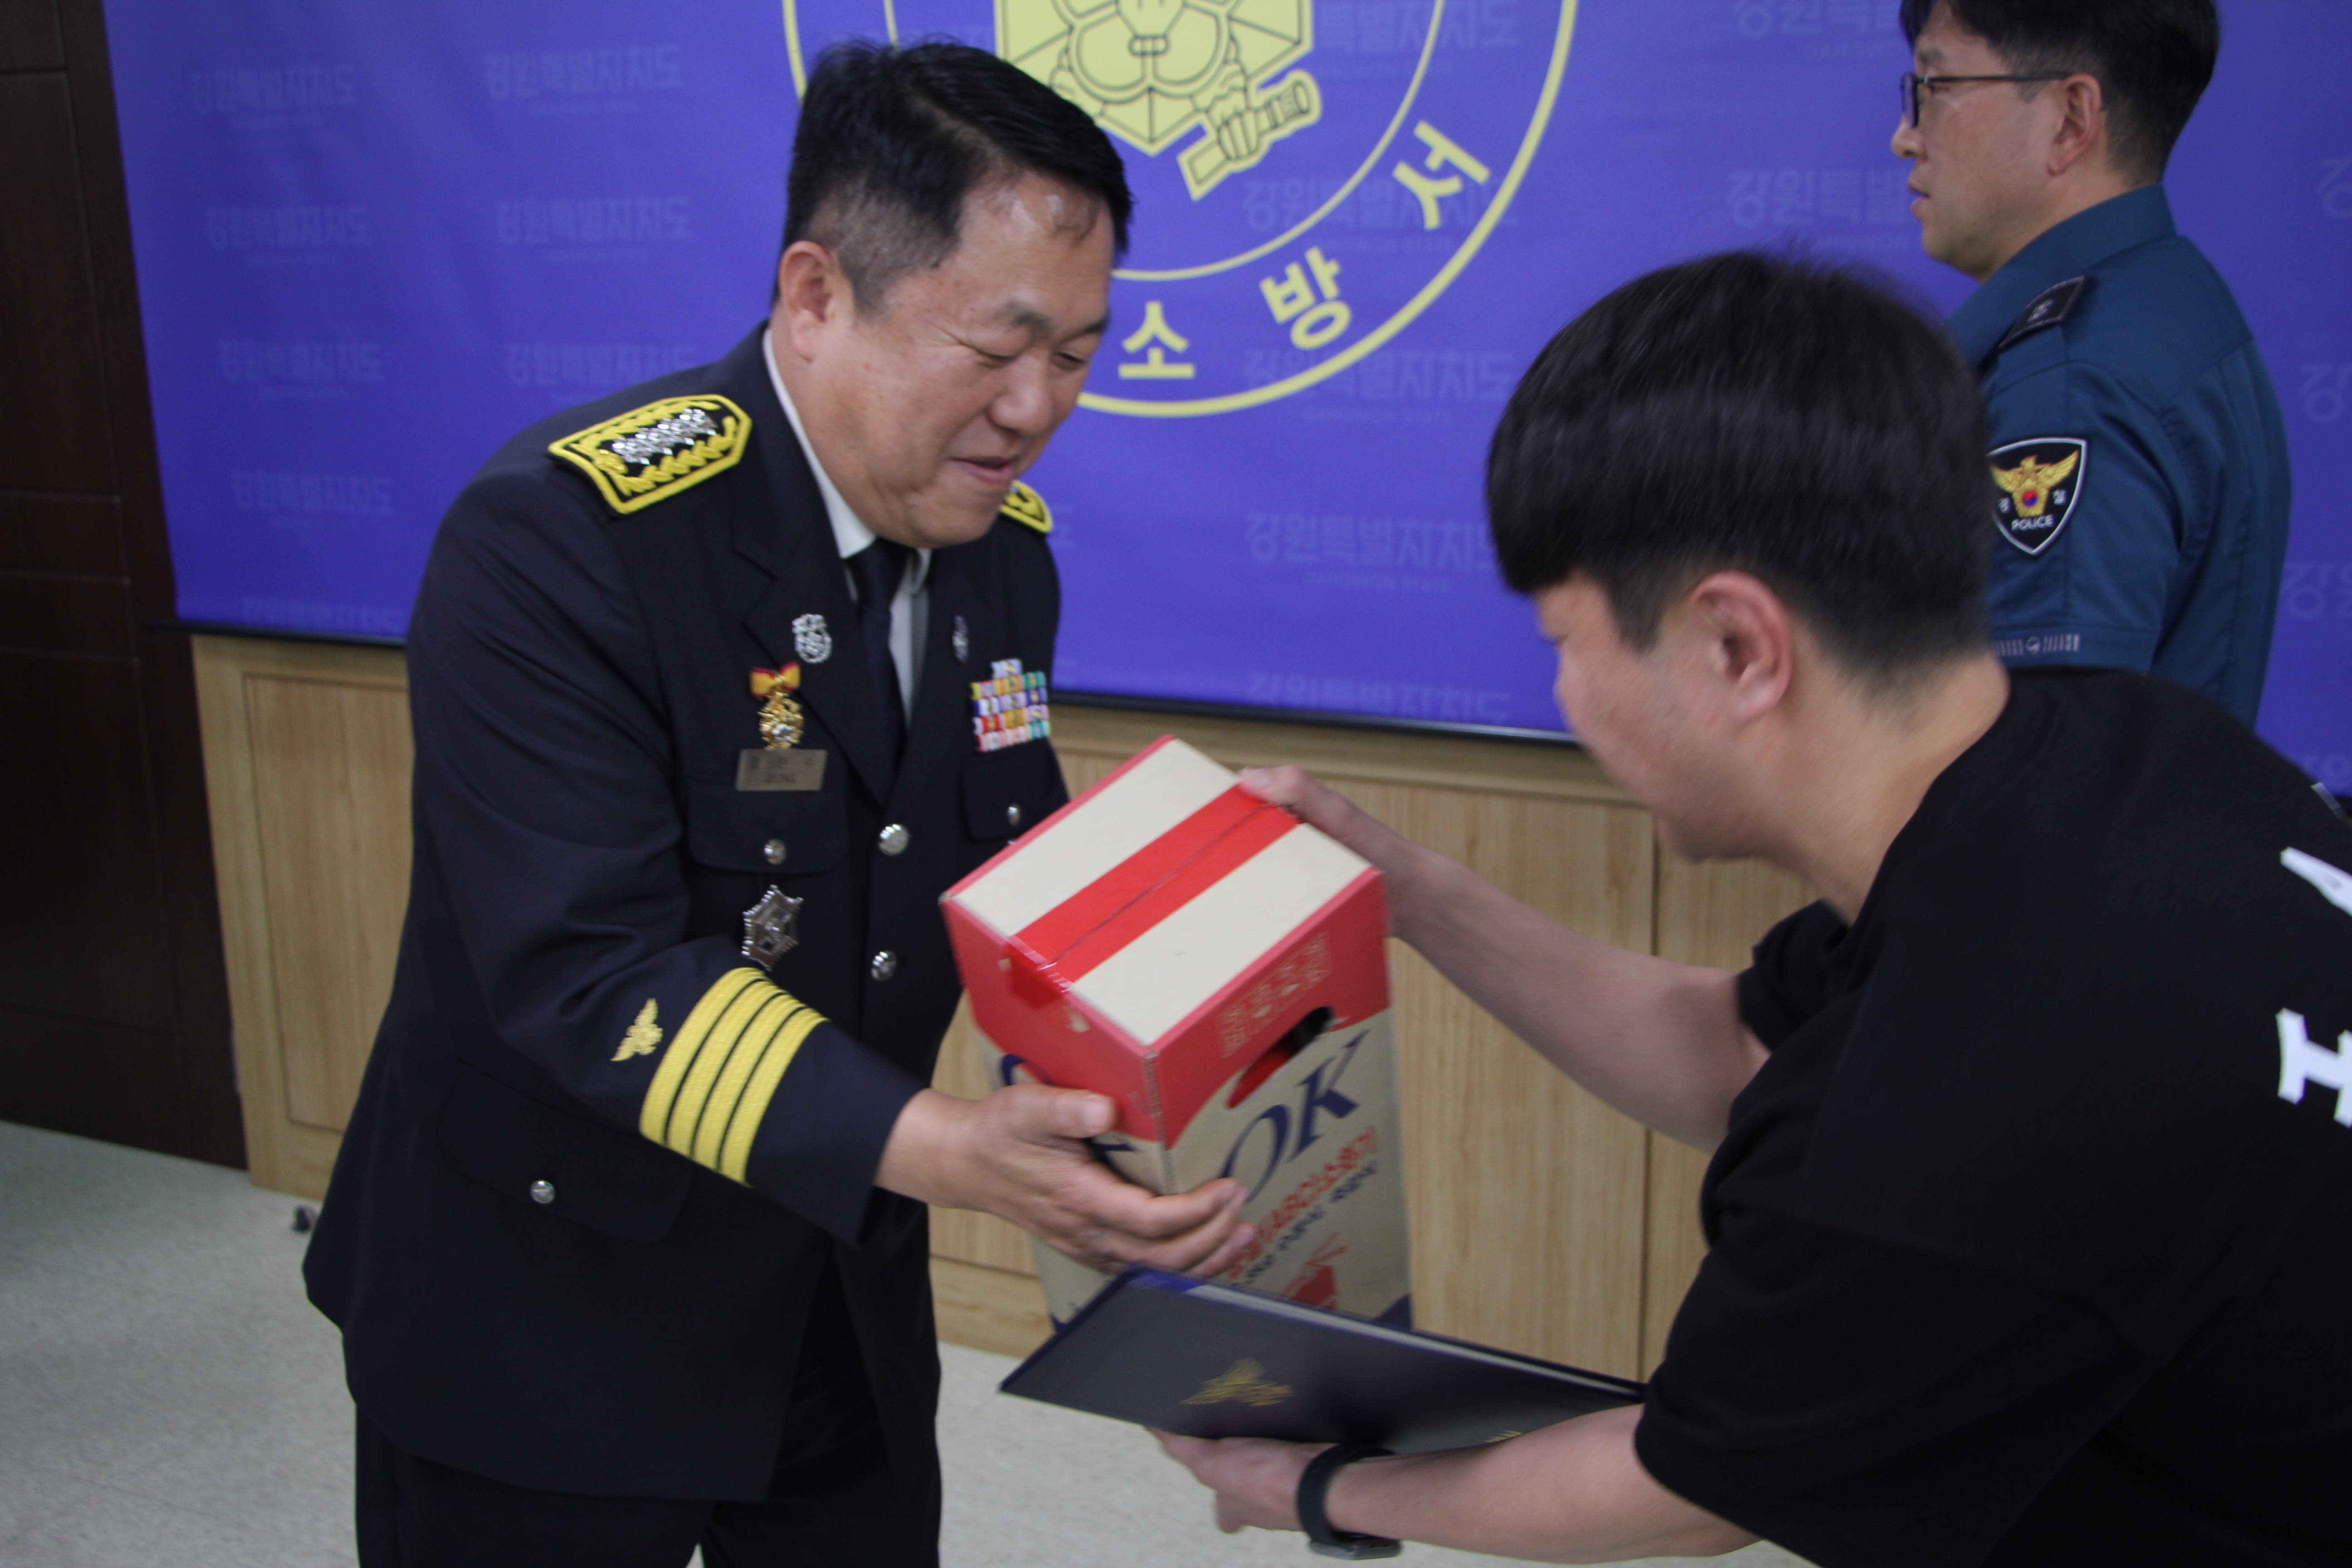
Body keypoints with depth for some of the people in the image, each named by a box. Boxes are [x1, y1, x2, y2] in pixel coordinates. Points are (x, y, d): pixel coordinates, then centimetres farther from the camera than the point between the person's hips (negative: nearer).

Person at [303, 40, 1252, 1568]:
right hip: (543, 1313, -6)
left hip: (840, 1284, 6)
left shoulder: (1003, 546, -3)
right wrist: (938, 1150, -39)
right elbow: (586, 968, -30)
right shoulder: (558, 537, -25)